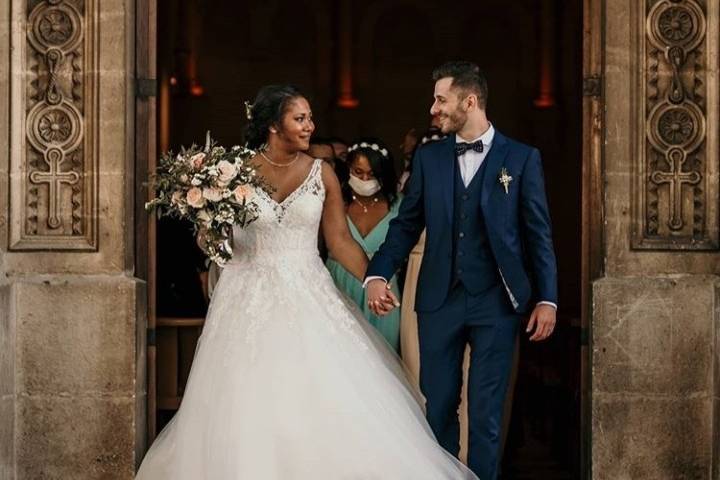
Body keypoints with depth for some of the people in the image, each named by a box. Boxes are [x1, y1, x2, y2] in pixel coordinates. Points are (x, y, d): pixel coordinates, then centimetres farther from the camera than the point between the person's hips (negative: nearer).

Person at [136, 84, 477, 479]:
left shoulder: (321, 173, 1)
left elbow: (340, 240, 3)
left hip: (308, 298, 1)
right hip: (252, 299, -1)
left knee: (326, 407, -5)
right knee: (248, 412, 0)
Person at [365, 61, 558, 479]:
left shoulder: (522, 158, 0)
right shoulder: (428, 158, 8)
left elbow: (539, 233, 0)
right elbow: (407, 223, 7)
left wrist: (546, 299, -5)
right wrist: (378, 274, -7)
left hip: (496, 302, -3)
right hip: (439, 300, 3)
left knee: (486, 412, 1)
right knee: (439, 407, 8)